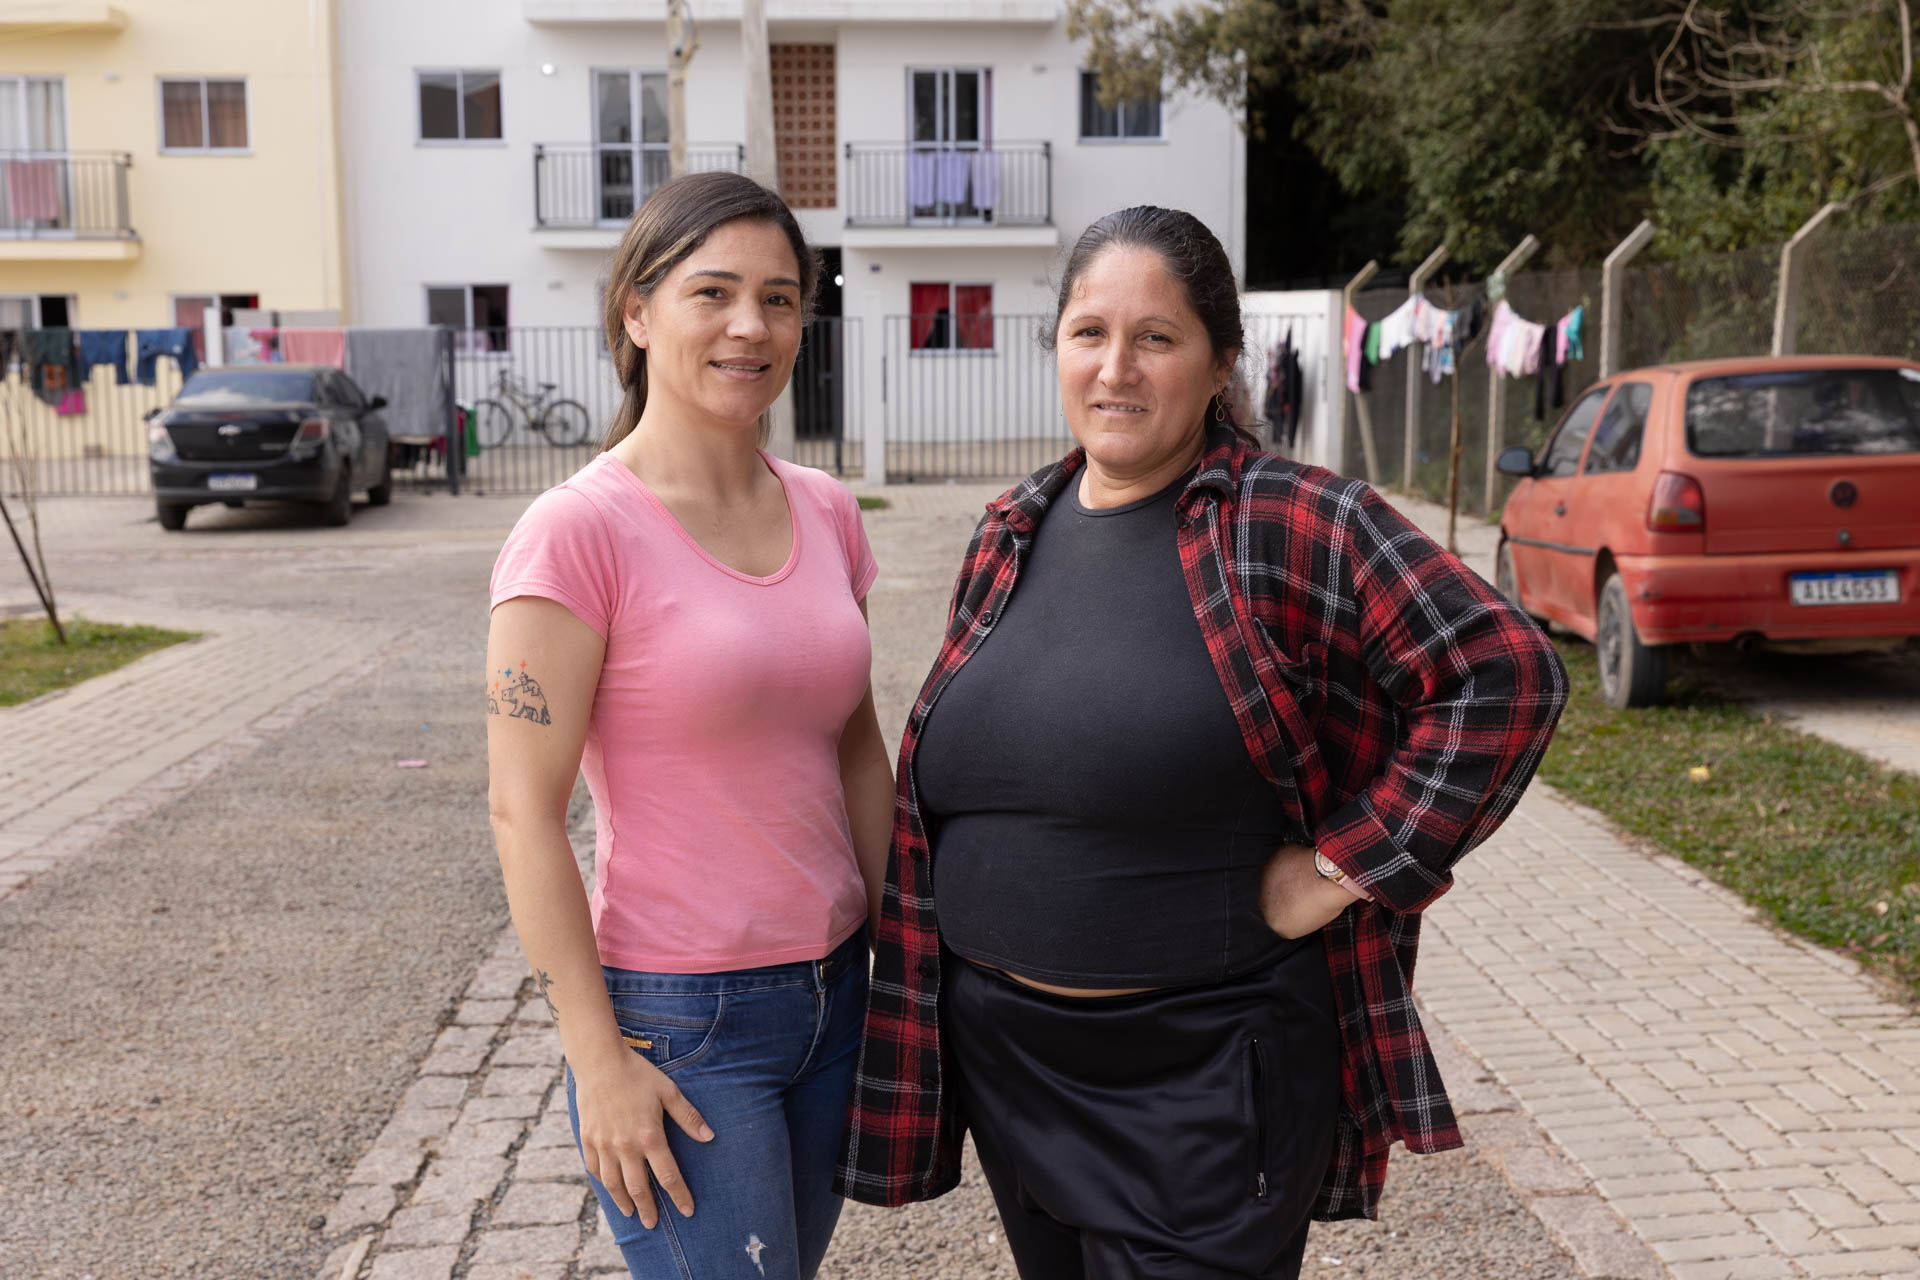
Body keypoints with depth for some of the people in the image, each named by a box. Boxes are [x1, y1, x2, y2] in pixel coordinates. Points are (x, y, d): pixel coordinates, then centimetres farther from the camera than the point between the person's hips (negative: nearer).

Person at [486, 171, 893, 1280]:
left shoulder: (825, 512, 3)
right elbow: (524, 812, -14)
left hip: (834, 990, 6)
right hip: (678, 1021, -6)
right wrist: (601, 1060, -14)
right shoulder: (580, 532, -15)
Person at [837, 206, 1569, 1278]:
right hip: (1006, 1055, 6)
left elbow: (1507, 674, -17)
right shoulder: (1010, 535, 5)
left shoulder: (1297, 527, -13)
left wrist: (1343, 868, -17)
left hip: (1203, 1073, -6)